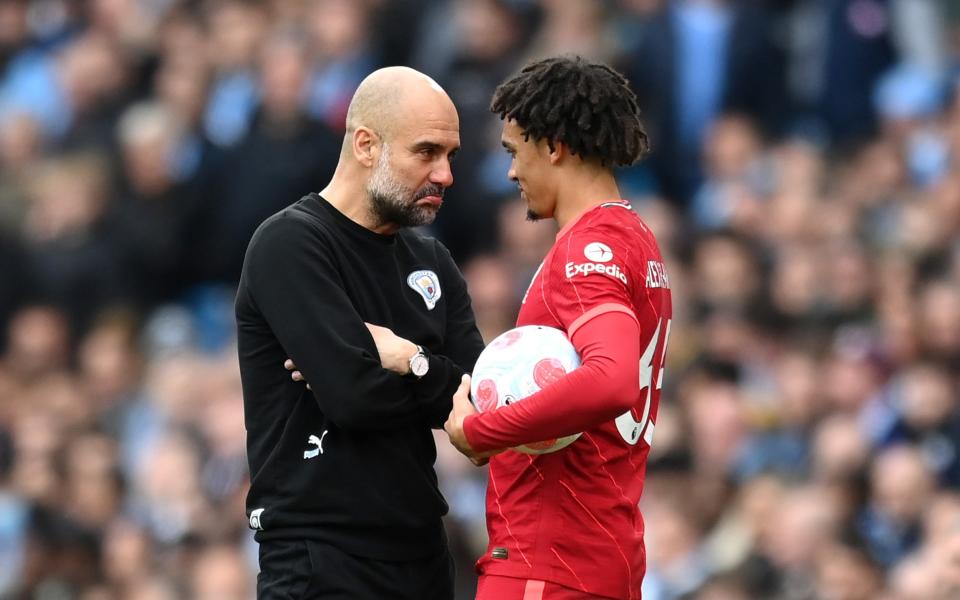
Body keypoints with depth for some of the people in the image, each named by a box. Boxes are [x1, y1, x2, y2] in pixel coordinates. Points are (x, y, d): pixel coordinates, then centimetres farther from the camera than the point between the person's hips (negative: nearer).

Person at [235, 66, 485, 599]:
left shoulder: (431, 262, 13)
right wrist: (434, 377, -4)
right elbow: (355, 395, -20)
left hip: (421, 550, 7)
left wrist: (408, 361, -13)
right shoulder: (292, 246, -10)